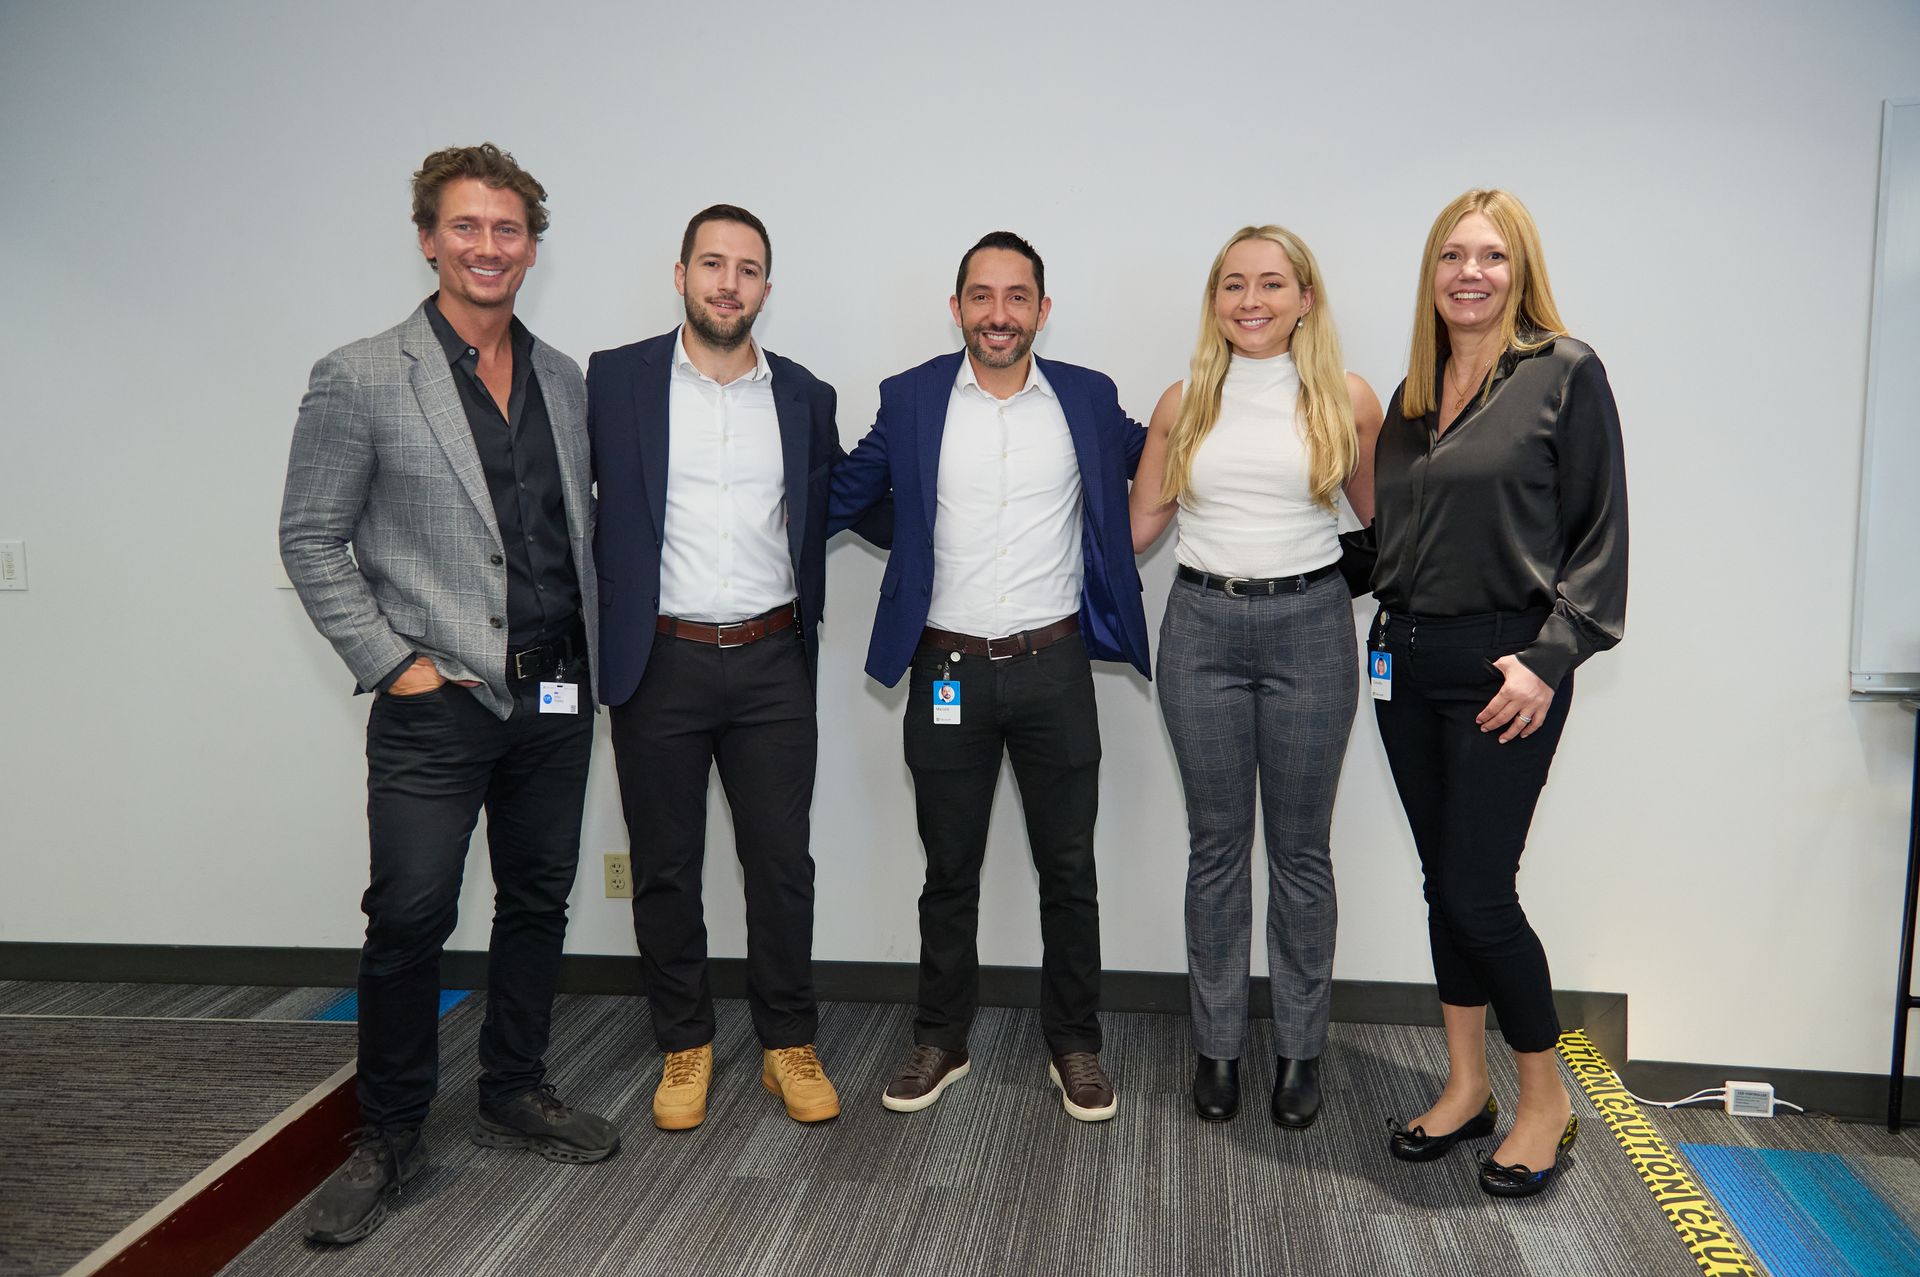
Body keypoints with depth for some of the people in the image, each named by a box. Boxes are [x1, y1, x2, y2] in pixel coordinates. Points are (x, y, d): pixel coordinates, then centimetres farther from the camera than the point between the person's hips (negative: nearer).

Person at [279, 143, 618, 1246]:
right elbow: (312, 540, -4)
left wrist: (594, 650, 9)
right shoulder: (361, 378, -5)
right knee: (410, 918, -2)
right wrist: (390, 662, -10)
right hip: (438, 701, -5)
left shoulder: (566, 380, 9)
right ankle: (390, 1136, 17)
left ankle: (516, 1095, 31)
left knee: (538, 903, 13)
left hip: (556, 698, 5)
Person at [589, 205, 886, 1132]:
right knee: (665, 868, 10)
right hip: (659, 664, -1)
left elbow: (843, 503, 17)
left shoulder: (804, 397, 7)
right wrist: (592, 618, -4)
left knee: (782, 864, 7)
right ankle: (684, 1046, 27)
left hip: (772, 664, 2)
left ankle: (789, 1043, 24)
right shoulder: (614, 381, 0)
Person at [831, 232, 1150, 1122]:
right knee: (949, 871, 11)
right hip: (949, 672, 0)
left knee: (1069, 870, 9)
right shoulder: (911, 399, 2)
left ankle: (1074, 1045, 25)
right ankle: (940, 1041, 27)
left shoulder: (1089, 399, 4)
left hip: (1055, 668, 0)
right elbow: (844, 494, 10)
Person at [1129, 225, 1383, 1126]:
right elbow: (1137, 526, 12)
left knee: (1299, 850, 7)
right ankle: (1217, 1045, 22)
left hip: (1308, 627, -1)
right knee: (1216, 847, 8)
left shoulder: (1347, 401, 1)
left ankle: (1299, 1050, 22)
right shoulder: (1184, 404, 6)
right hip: (1201, 628, 1)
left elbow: (1382, 520, 11)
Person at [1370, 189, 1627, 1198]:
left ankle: (1545, 1101, 16)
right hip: (1407, 660, 6)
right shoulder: (1413, 392, 13)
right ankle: (1465, 1088, 26)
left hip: (1502, 667, -6)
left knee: (1477, 890, -5)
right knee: (1444, 881, 12)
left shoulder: (1566, 373, -4)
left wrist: (1549, 658, -14)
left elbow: (1598, 534, -8)